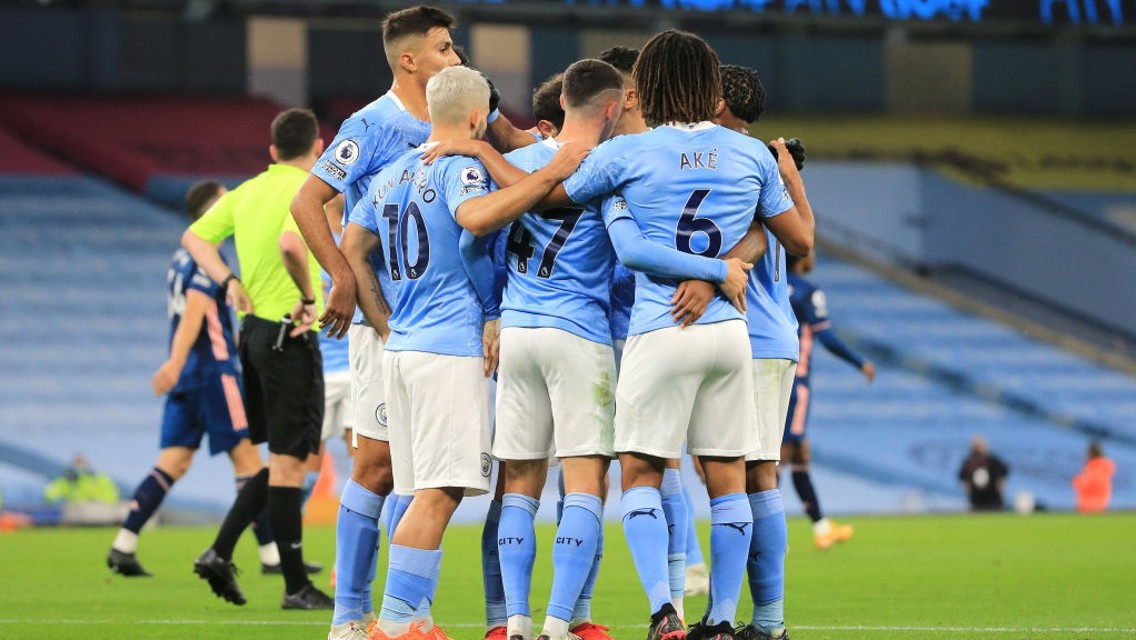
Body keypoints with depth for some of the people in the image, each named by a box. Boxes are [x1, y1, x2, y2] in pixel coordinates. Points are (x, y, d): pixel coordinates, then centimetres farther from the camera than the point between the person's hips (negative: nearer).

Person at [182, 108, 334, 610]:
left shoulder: (247, 191, 13)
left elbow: (194, 238, 15)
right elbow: (290, 242, -30)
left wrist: (228, 281, 7)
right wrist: (309, 296, -18)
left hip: (253, 329, 8)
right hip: (289, 335, -8)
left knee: (283, 459, 17)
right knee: (288, 460, -4)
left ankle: (221, 553, 9)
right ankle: (296, 585, -1)